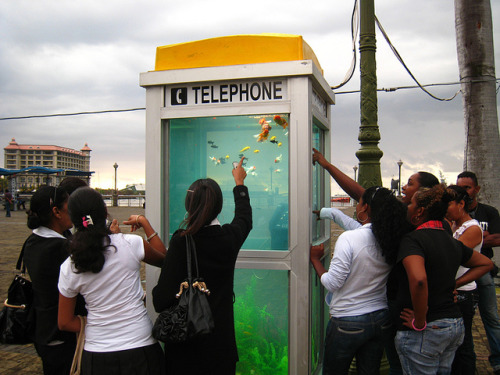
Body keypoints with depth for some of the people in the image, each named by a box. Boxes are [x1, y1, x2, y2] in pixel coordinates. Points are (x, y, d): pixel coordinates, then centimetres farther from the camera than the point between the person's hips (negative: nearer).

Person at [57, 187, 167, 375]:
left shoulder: (69, 267, -6)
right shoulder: (131, 244, -15)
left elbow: (65, 323, 2)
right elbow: (163, 259, 6)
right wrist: (144, 222, 9)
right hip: (140, 347, -2)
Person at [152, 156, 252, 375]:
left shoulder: (181, 242, -18)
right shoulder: (230, 237, -7)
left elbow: (162, 298, -19)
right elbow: (245, 218, 19)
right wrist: (239, 184, 32)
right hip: (220, 337, 3)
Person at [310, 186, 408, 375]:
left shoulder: (349, 238, -22)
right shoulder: (391, 240, -4)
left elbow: (333, 283, -18)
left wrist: (315, 259, -3)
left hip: (348, 323, -5)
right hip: (382, 320, 6)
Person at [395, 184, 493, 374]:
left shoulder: (413, 239, -17)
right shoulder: (452, 242, 7)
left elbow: (418, 279, -35)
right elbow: (486, 263, 23)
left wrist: (419, 322, -22)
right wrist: (454, 284, 13)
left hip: (426, 331, -8)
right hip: (455, 324, 8)